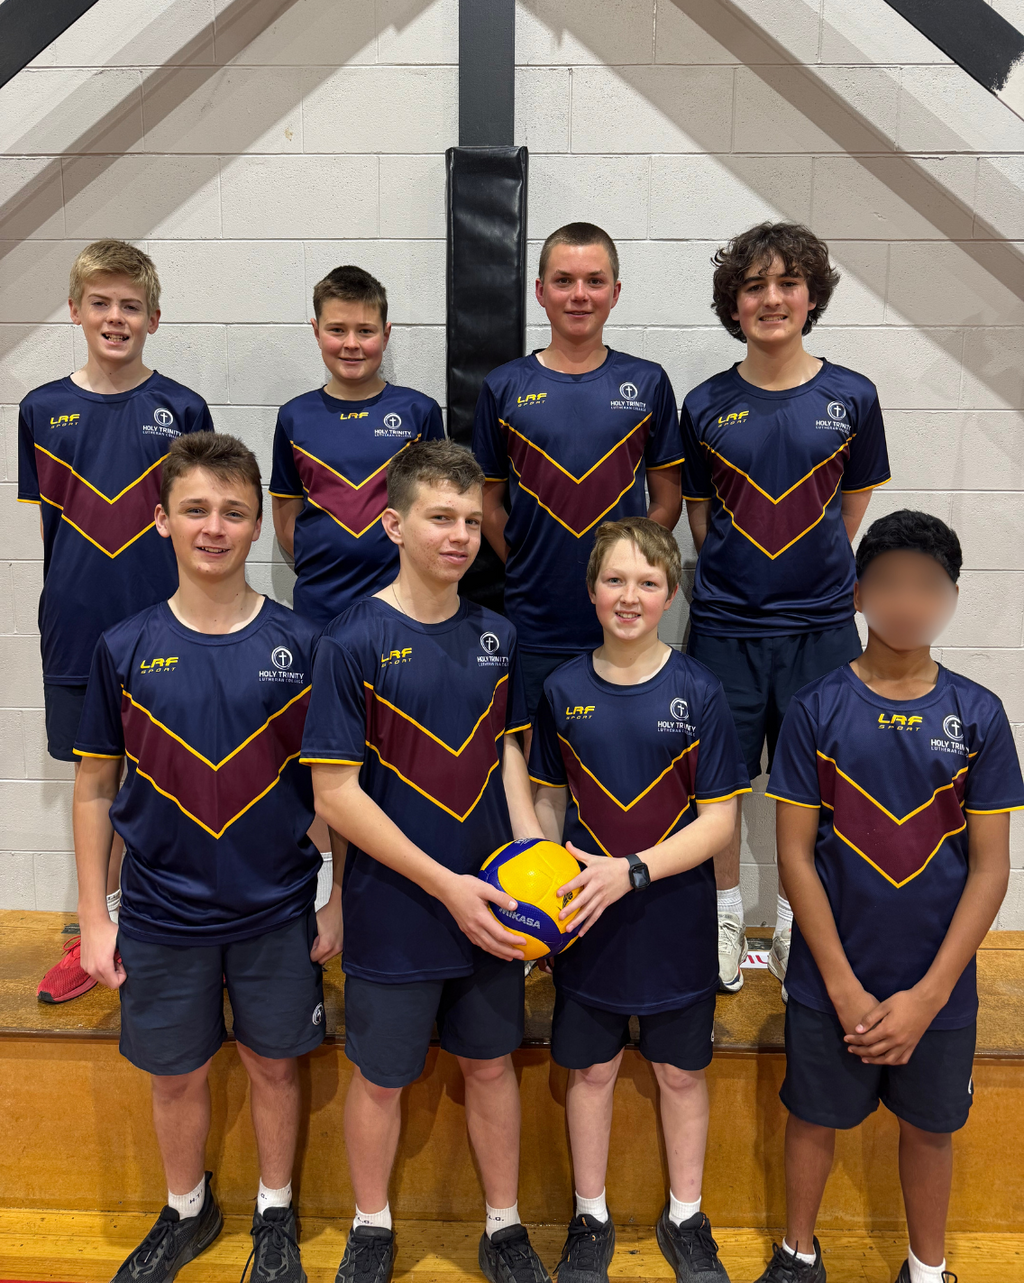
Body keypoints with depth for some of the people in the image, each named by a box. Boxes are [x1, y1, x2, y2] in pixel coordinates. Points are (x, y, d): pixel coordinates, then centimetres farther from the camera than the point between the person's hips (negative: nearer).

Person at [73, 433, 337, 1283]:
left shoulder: (301, 644, -9)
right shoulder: (124, 649, -6)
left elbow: (333, 784, -2)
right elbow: (95, 788, 1)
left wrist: (337, 901, -2)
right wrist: (94, 916, 1)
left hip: (278, 913, 0)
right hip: (162, 917, 1)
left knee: (274, 1064, 16)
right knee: (176, 1076, 18)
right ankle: (186, 1213, 47)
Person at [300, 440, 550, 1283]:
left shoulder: (496, 636, 0)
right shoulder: (355, 642, -15)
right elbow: (336, 793, -16)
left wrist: (532, 847, -4)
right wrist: (446, 885, -18)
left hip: (487, 907, 4)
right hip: (395, 913, -4)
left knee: (492, 1061, 19)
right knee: (382, 1078, 15)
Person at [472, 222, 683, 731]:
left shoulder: (647, 383, 3)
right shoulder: (504, 387, 2)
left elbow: (667, 499, 7)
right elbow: (488, 502, 6)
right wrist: (526, 567, -2)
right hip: (535, 626, 0)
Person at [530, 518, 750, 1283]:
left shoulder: (698, 693, -11)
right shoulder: (563, 691, -4)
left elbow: (718, 819, -11)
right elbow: (550, 800, 6)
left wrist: (630, 872, -22)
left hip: (675, 922, -1)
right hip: (585, 923, 2)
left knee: (680, 1071, 16)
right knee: (591, 1069, 16)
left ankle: (686, 1218, 40)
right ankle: (591, 1218, 39)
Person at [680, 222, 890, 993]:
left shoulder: (851, 397, 0)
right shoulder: (706, 405, 0)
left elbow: (853, 504, 9)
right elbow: (699, 512, 7)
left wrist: (814, 573, 6)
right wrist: (732, 575, 1)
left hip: (819, 624, 0)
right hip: (725, 623, 0)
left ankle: (793, 922, 30)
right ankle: (727, 916, 30)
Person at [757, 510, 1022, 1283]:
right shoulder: (818, 709, -9)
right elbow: (795, 854, -8)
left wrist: (926, 996, -10)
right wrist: (845, 989, -11)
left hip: (938, 986, 1)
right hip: (831, 981, -1)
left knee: (930, 1128, 19)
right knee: (815, 1118, 17)